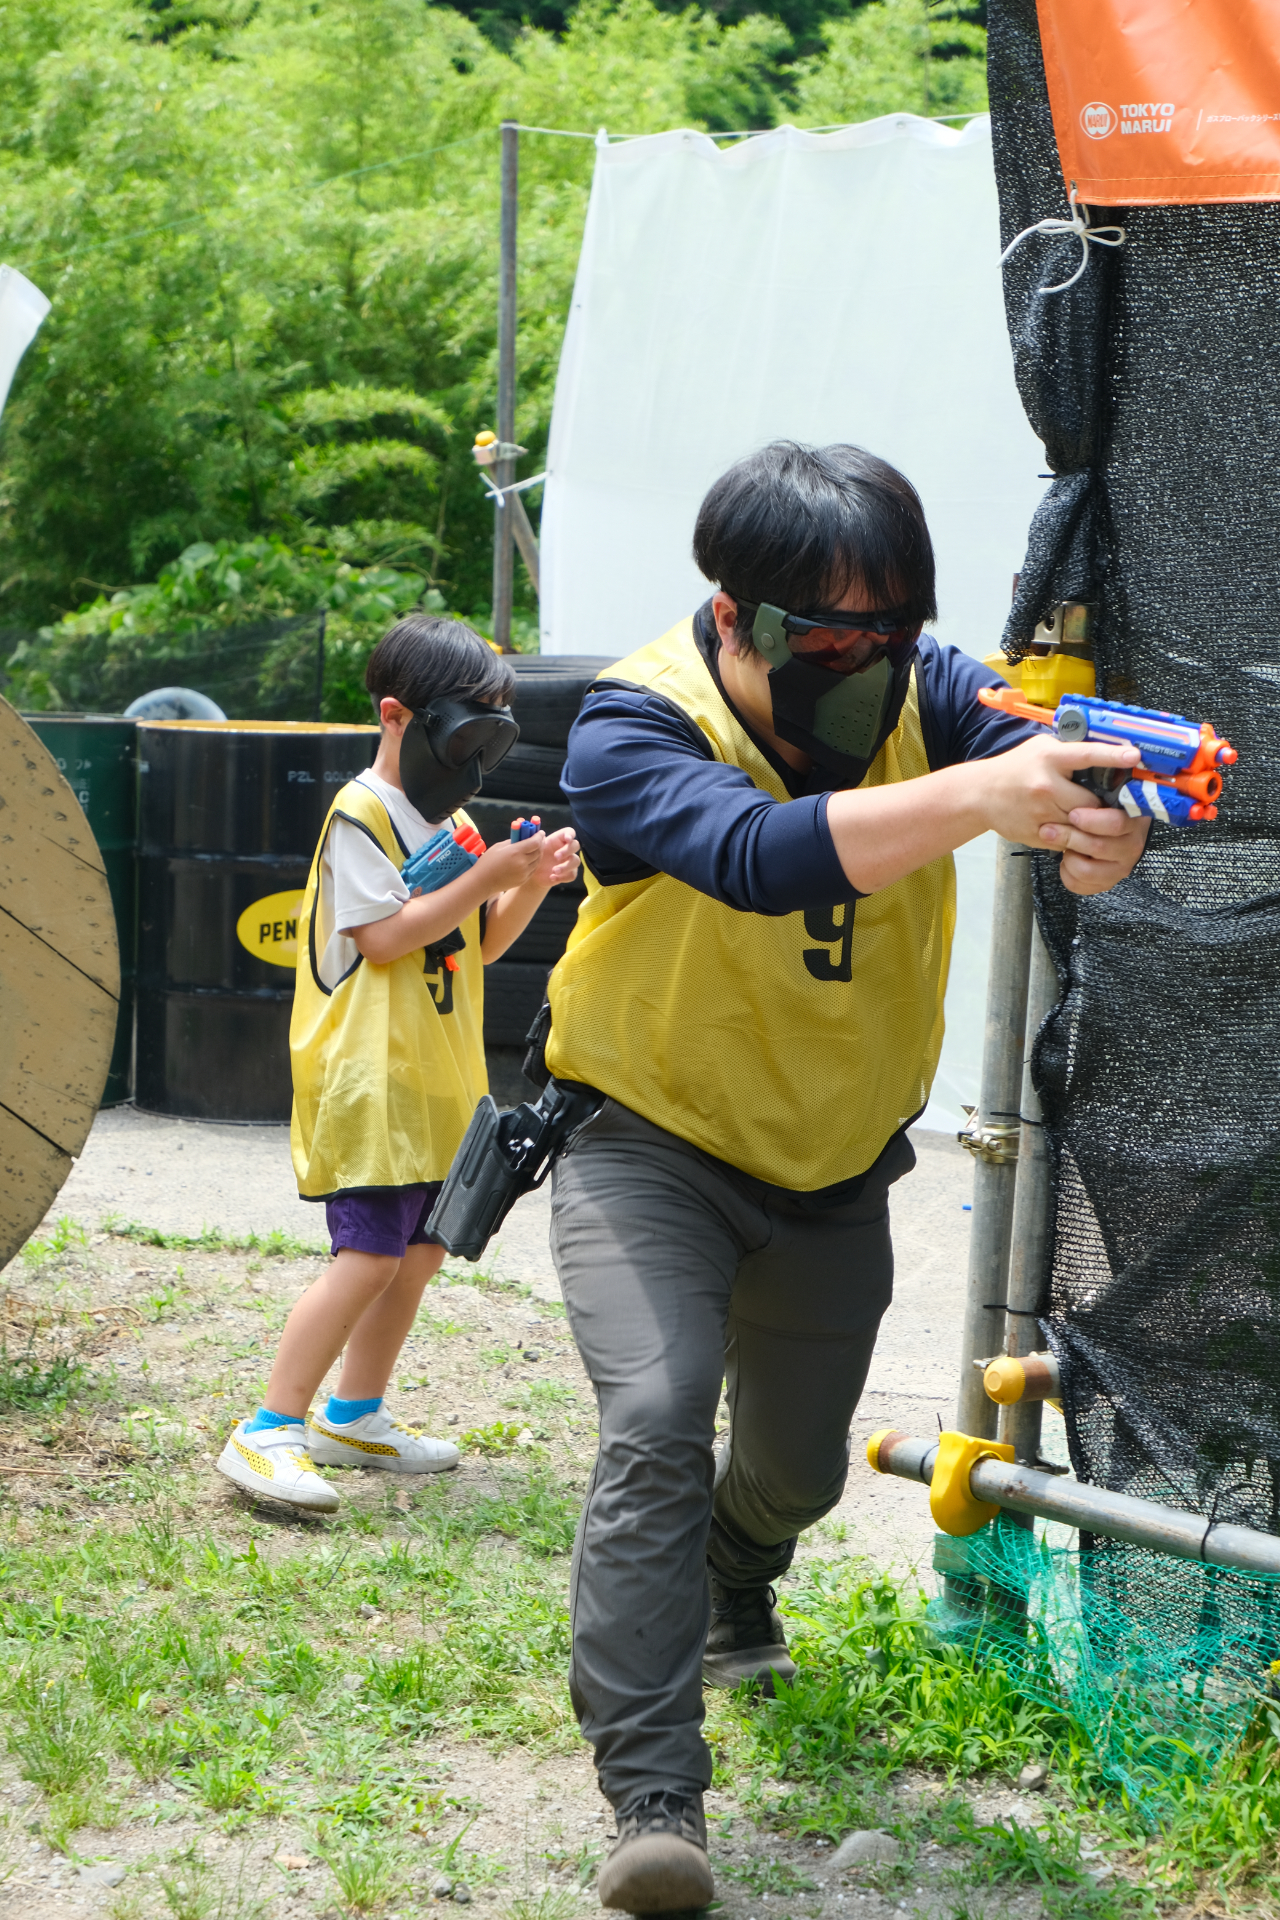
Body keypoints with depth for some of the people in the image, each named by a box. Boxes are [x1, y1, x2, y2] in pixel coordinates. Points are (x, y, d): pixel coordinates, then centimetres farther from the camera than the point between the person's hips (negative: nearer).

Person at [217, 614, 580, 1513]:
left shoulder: (452, 819, 16)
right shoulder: (361, 814, -11)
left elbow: (478, 943, 18)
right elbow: (381, 936, -19)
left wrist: (531, 884, 1)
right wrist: (484, 878, -20)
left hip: (437, 1078, 9)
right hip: (370, 1075, -9)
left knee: (422, 1249, 11)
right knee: (371, 1253, -15)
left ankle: (354, 1415, 25)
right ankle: (268, 1432, -12)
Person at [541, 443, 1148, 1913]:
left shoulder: (919, 691, -14)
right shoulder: (633, 729, -27)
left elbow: (1043, 751, -32)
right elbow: (760, 854, -46)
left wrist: (1097, 831, -57)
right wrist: (977, 797, -59)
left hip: (836, 1173, 5)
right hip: (653, 1150, -4)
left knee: (798, 1464, 21)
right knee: (656, 1422, -27)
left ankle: (734, 1589, 57)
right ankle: (653, 1800, -22)